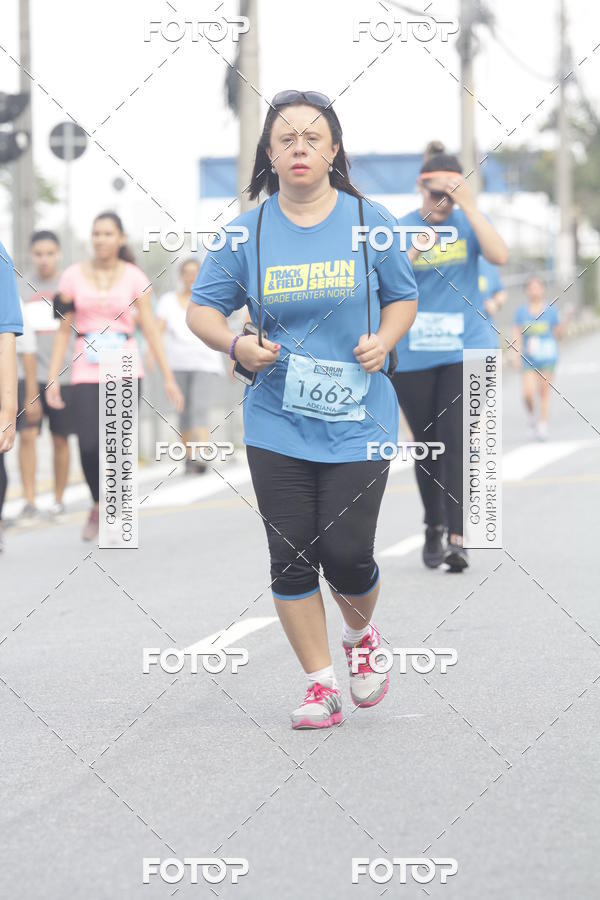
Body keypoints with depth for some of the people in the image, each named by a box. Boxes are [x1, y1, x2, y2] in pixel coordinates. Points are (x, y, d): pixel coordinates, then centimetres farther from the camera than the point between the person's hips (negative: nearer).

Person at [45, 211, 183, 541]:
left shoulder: (134, 278, 3)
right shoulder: (73, 276, 5)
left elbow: (150, 329, 2)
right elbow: (63, 329, 7)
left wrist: (168, 377, -2)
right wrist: (52, 378, 1)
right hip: (86, 373, 0)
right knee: (89, 447, -12)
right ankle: (98, 505, 15)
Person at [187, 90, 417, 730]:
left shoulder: (369, 223, -1)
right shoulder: (246, 233, 0)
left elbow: (403, 297, 11)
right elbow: (202, 309, 5)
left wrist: (384, 340, -10)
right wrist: (236, 345, -15)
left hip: (357, 421, -1)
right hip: (277, 424, 1)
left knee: (345, 555, -5)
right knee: (292, 557, 0)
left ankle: (361, 636, 29)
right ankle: (320, 684, 14)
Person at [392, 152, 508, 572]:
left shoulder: (469, 222, 1)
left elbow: (500, 256, -17)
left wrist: (470, 206, -20)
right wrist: (412, 255, -27)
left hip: (466, 349, -1)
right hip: (413, 356, 1)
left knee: (456, 443, -13)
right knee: (428, 446, 8)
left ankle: (457, 539, -16)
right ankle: (434, 528, 27)